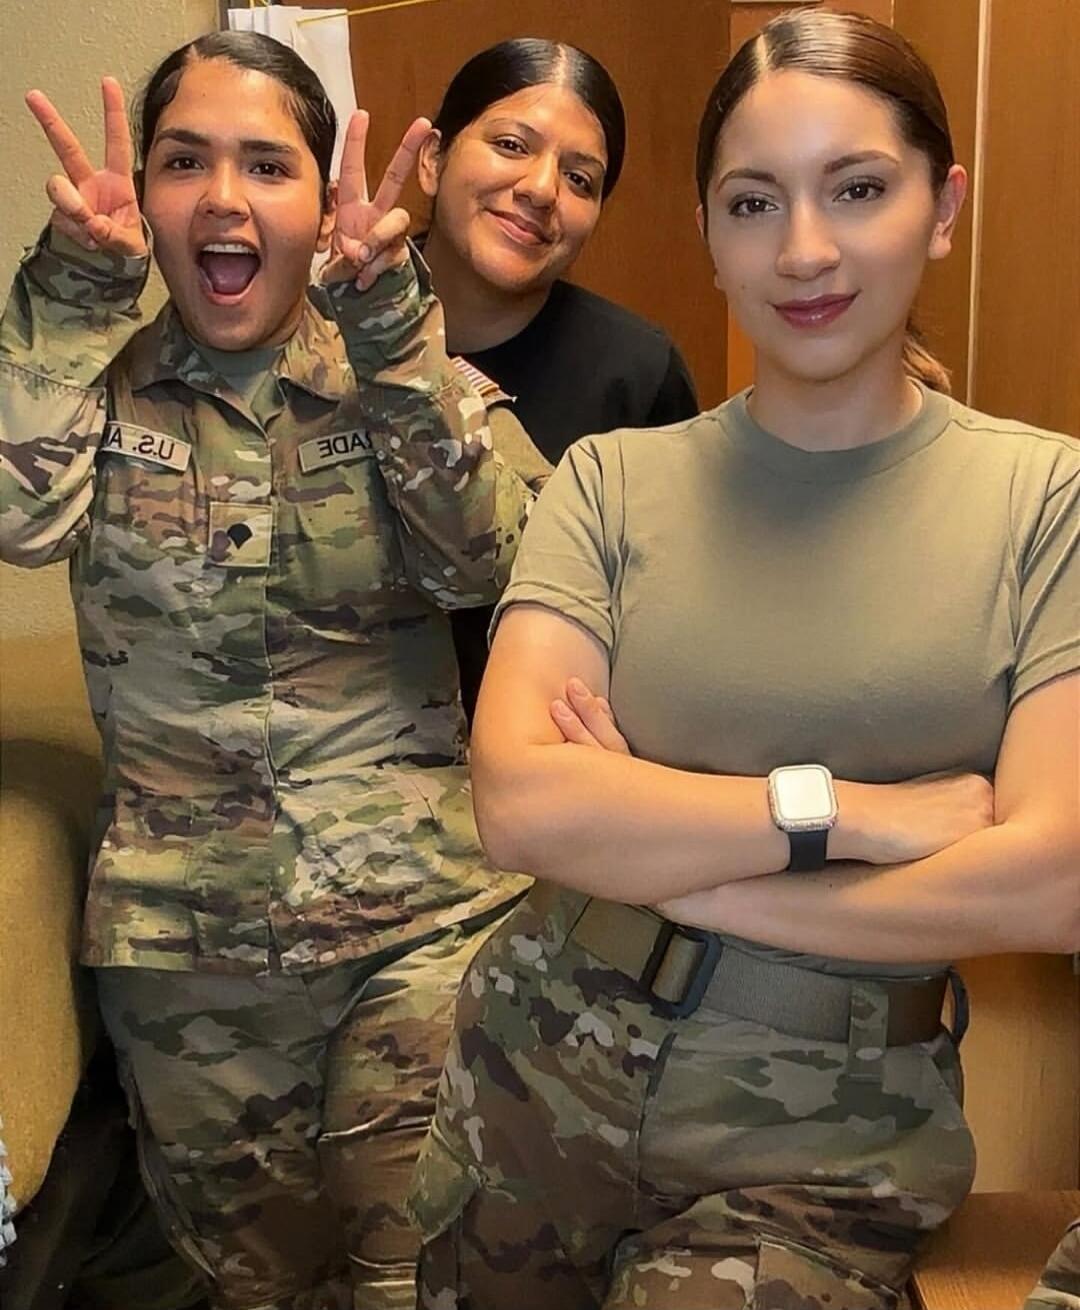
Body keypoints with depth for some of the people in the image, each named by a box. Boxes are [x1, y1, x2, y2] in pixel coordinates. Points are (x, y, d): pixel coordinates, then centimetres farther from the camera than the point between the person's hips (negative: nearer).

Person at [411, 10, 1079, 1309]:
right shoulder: (612, 480, -1)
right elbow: (519, 800, -12)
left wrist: (662, 861, -12)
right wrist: (839, 809, -16)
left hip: (821, 1148, -1)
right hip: (543, 1073, 2)